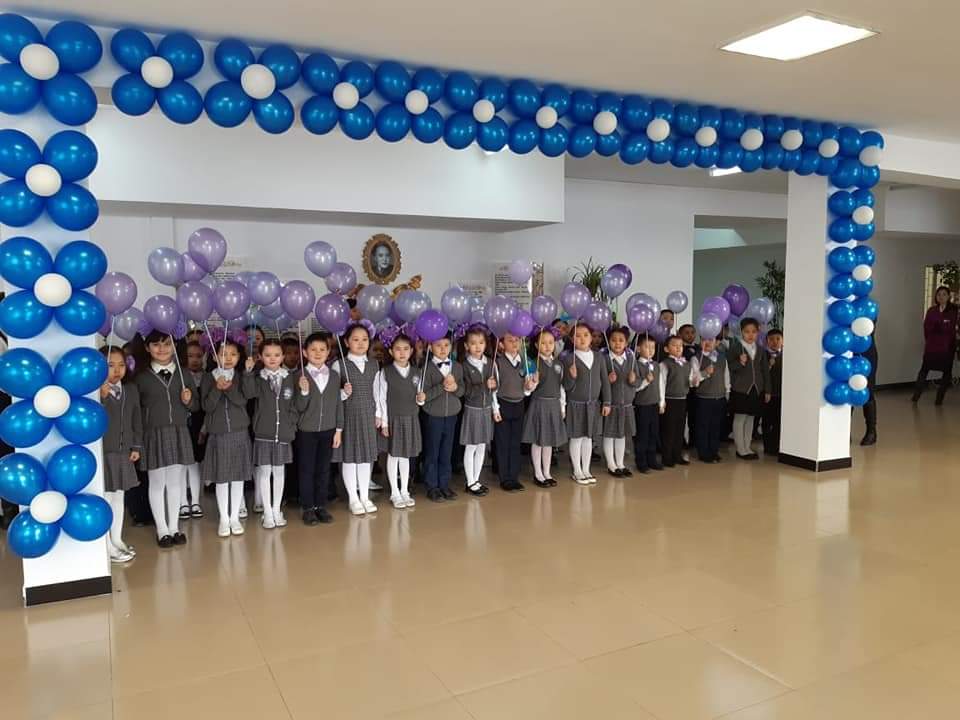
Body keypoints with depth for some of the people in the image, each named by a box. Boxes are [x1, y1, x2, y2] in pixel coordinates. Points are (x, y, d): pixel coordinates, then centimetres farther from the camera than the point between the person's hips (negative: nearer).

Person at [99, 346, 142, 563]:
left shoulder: (131, 389, 7)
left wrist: (136, 447, 10)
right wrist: (101, 397, -36)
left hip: (123, 453, 7)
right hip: (102, 453, -6)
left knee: (119, 497, 15)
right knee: (105, 500, -2)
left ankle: (117, 540, 27)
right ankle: (107, 547, 6)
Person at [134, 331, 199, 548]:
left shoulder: (184, 374, 6)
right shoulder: (141, 377, -1)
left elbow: (196, 405, 10)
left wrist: (189, 401, -10)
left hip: (179, 434, 2)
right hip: (154, 434, -2)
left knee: (176, 482, 10)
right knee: (157, 484, 6)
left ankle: (174, 527, 21)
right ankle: (162, 530, 16)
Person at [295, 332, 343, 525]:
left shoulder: (334, 376, 3)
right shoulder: (300, 376, -8)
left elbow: (338, 404, 6)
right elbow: (300, 407, -9)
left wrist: (339, 429, 3)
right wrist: (304, 391, -27)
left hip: (328, 430, 3)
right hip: (306, 430, -3)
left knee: (324, 470, 10)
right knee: (306, 470, 6)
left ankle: (321, 506, 21)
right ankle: (308, 508, 15)